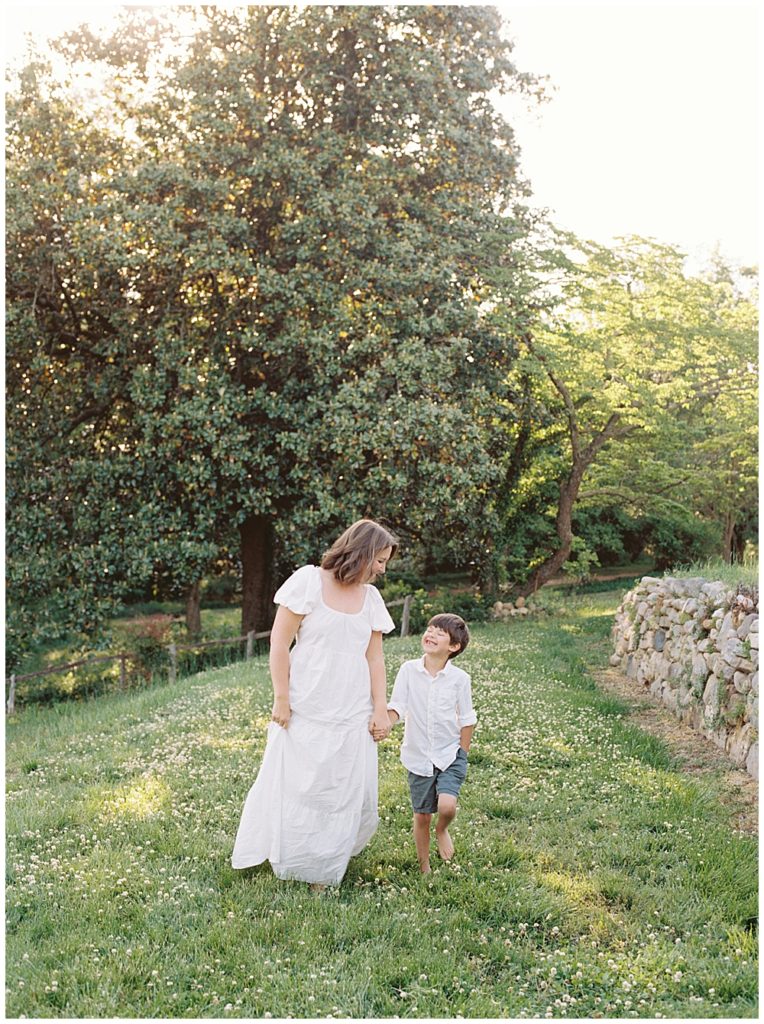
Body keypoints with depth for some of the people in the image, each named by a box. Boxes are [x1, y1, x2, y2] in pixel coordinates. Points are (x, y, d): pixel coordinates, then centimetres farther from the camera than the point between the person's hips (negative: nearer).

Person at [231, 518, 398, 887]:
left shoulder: (371, 597, 8)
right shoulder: (309, 581, -7)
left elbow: (374, 659, 11)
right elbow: (279, 643, -7)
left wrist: (381, 710, 4)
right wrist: (281, 700, -10)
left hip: (352, 717, 5)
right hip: (306, 711, -5)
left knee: (350, 794, 7)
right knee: (299, 788, 3)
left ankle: (323, 870, 25)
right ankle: (289, 865, 22)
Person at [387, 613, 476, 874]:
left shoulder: (459, 678, -8)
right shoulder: (409, 670, -7)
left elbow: (467, 720, 0)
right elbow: (396, 707, -8)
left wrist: (462, 755, 1)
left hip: (450, 754, -1)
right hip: (418, 756, 1)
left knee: (447, 805, -20)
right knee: (422, 815, 8)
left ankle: (442, 830, 16)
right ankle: (424, 868, 29)